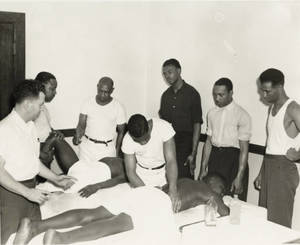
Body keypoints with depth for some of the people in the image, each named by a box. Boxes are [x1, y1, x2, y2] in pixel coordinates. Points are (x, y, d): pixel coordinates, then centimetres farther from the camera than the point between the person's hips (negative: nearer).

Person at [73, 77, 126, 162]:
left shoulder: (118, 108, -4)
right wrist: (78, 136, -24)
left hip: (106, 149, -1)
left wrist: (117, 153, -2)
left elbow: (121, 132, 2)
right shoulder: (88, 103, 0)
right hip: (87, 146, 2)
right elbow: (81, 125, -3)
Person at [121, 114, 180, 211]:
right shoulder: (128, 141, -24)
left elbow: (171, 160, -31)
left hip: (164, 172, 0)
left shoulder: (164, 127, -29)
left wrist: (173, 190, -43)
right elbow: (131, 173, -19)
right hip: (142, 175, 1)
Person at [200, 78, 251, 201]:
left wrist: (239, 177, -15)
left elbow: (244, 149, -11)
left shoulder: (242, 115, -9)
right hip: (214, 157, 5)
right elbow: (208, 141, 11)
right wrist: (203, 169, 9)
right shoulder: (212, 113, 8)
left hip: (233, 159, -5)